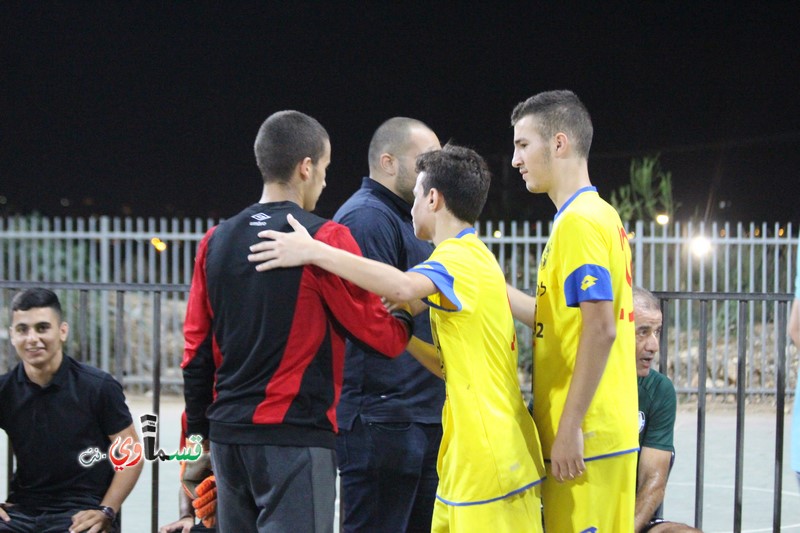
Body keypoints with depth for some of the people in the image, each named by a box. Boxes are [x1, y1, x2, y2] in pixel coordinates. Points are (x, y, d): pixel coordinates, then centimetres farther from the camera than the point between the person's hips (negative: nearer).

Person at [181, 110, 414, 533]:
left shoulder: (216, 241, 8)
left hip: (227, 435, 6)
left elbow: (196, 351, 11)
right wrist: (407, 320, 17)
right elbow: (378, 335, -5)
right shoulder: (325, 238, -9)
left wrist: (199, 435, 19)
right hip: (295, 436, -6)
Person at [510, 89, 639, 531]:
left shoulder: (579, 220, -13)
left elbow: (601, 329, -20)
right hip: (608, 429, 9)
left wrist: (570, 427, -20)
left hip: (584, 437, -9)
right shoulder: (599, 215, 17)